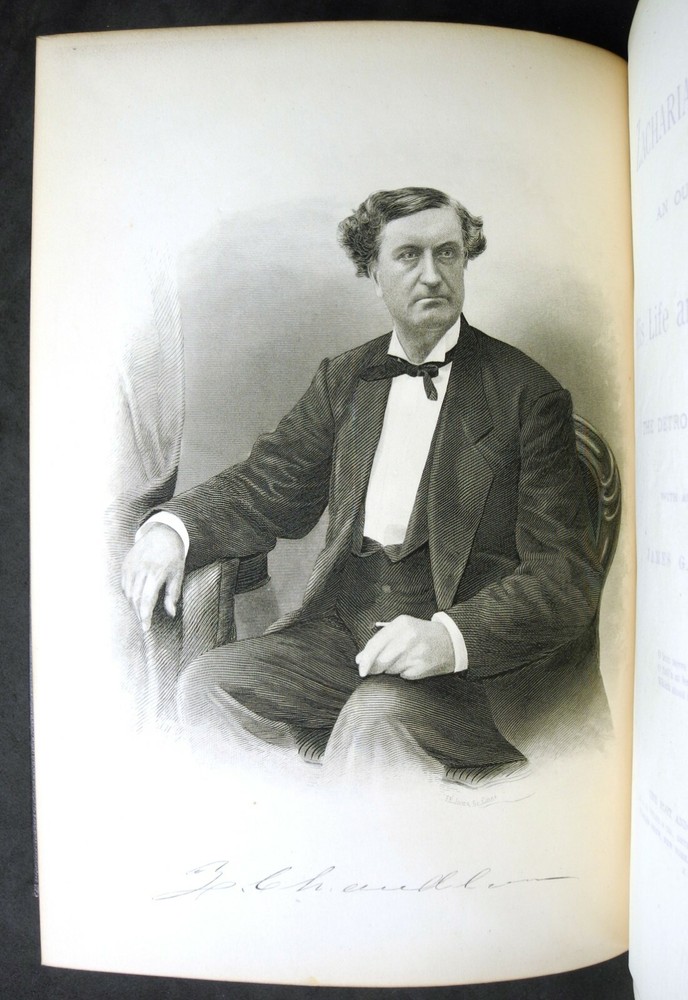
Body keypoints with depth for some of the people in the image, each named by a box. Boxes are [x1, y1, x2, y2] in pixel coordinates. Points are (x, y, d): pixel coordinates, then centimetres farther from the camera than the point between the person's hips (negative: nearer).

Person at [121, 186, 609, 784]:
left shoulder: (530, 393, -3)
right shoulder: (342, 380, 13)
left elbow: (565, 576, -9)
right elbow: (268, 485, 12)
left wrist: (453, 636, -27)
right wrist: (172, 527, -8)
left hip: (475, 653, -4)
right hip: (345, 632, 5)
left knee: (377, 721, -32)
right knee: (208, 689, -13)